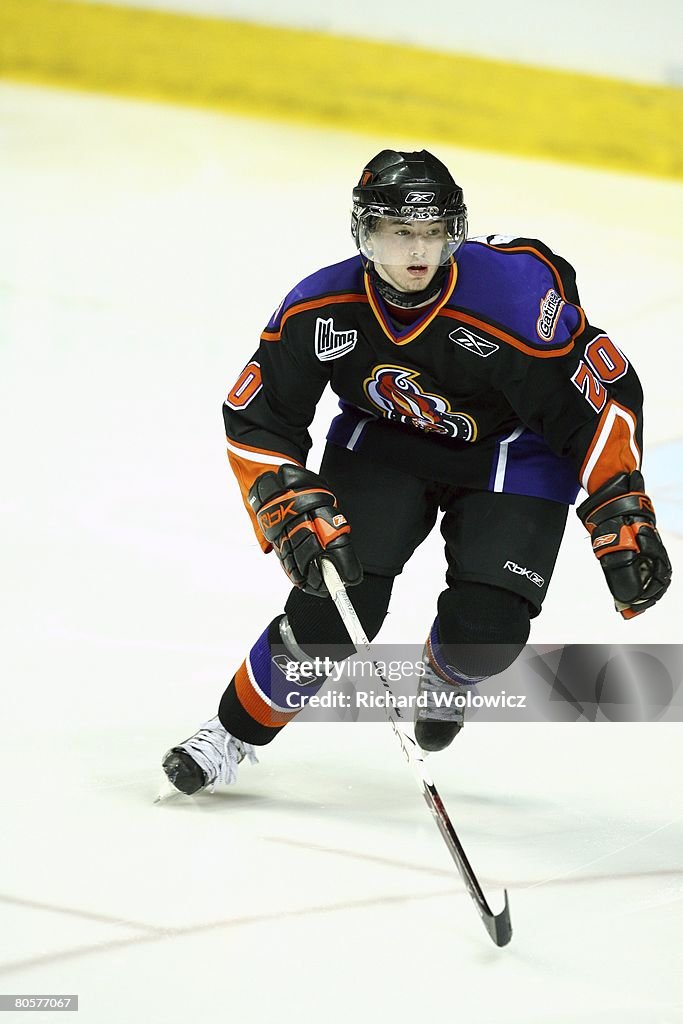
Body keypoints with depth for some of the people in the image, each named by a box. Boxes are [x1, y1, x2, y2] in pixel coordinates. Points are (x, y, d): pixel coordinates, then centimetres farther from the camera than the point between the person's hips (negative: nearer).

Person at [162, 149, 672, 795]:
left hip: (511, 455, -1)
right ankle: (236, 730, 8)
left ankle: (445, 680, 23)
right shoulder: (319, 311, -23)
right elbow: (256, 419, -12)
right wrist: (297, 514, -26)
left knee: (484, 631, -16)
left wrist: (624, 522, -25)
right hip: (381, 444, 2)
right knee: (333, 605, -16)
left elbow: (603, 394, -24)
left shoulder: (516, 295, -32)